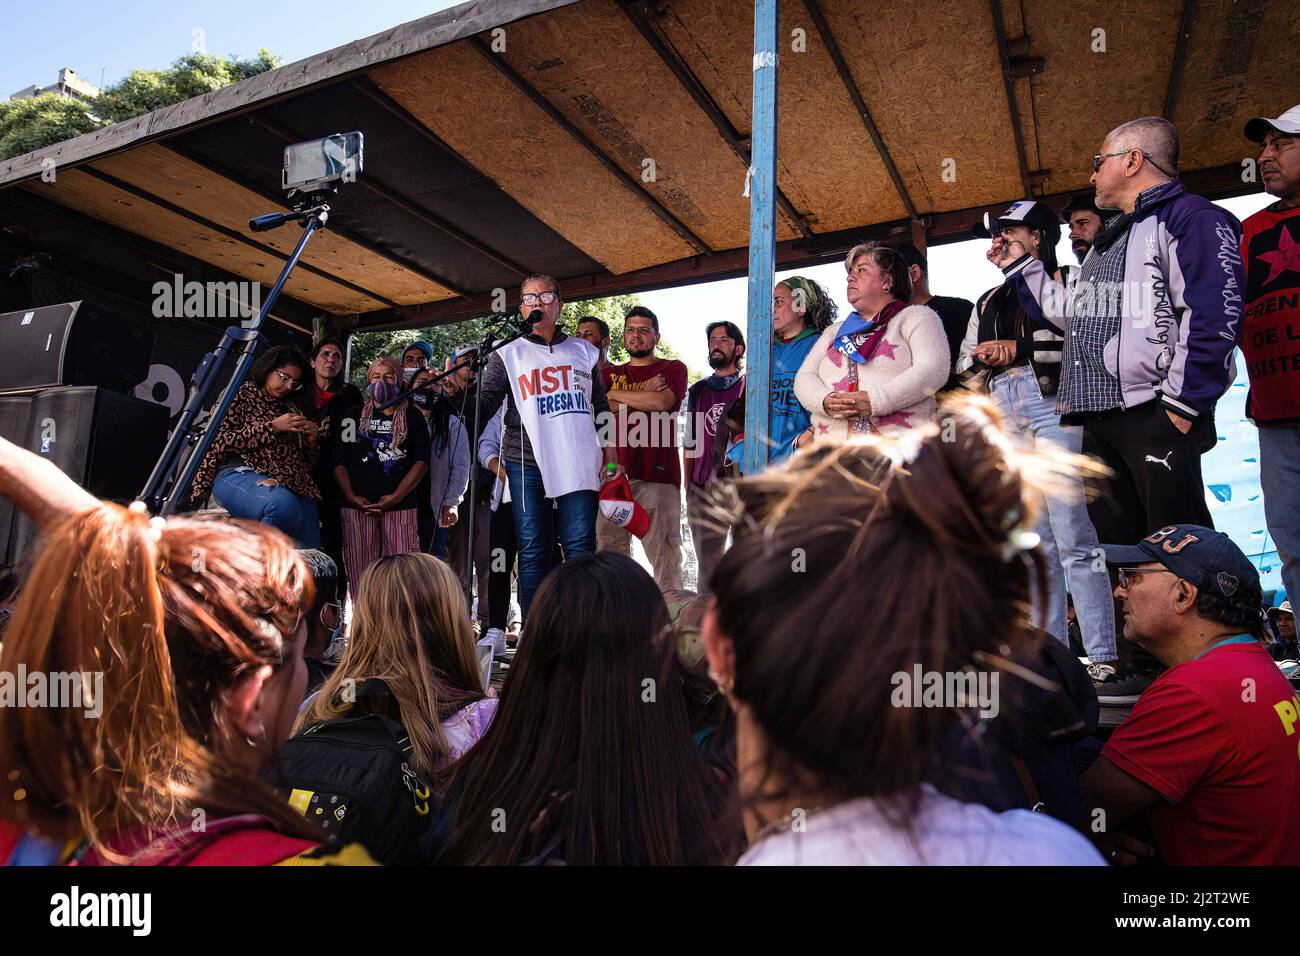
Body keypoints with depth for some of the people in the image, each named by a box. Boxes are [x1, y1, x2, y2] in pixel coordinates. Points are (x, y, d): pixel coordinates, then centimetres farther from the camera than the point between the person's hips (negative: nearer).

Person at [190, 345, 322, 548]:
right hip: (238, 474, -4)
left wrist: (312, 441, 5)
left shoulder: (292, 409, 25)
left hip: (290, 484, 4)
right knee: (284, 505, -38)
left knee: (311, 553, -22)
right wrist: (272, 427, -6)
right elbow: (220, 441, -3)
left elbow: (306, 462, 26)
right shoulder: (239, 395, 13)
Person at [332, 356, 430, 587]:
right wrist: (351, 496, -4)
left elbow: (422, 461, 4)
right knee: (360, 572, -1)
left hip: (400, 504, -1)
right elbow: (338, 459, 11)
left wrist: (396, 496, -7)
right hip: (357, 505, 1)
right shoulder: (354, 415, 17)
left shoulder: (412, 417, 13)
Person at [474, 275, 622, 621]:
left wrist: (610, 453, 11)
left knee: (580, 548, -3)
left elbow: (600, 407, 19)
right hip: (527, 464, 0)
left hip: (578, 464, 1)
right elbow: (484, 405, 4)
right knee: (533, 551, 1)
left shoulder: (583, 352, 17)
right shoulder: (508, 355, 12)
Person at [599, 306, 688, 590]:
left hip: (657, 475, -3)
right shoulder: (610, 374, 22)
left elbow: (662, 401, -8)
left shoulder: (673, 369, 12)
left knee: (664, 555, -7)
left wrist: (615, 395, 2)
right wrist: (643, 395, -1)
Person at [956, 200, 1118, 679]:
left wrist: (1022, 347, -8)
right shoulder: (988, 302, 26)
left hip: (1055, 404, -5)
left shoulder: (1069, 281, 10)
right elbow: (963, 362, 23)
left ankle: (1102, 656, -7)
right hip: (1002, 415, 5)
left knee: (1073, 537, -11)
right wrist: (982, 356, 2)